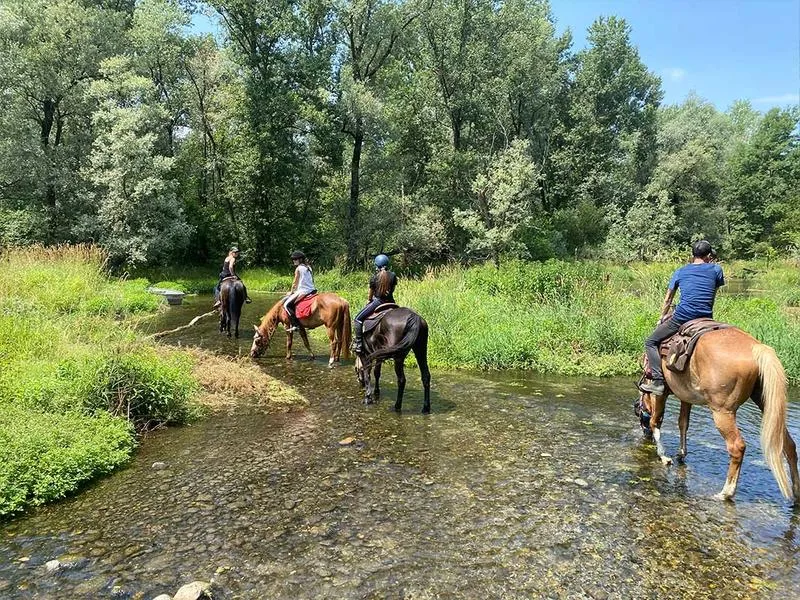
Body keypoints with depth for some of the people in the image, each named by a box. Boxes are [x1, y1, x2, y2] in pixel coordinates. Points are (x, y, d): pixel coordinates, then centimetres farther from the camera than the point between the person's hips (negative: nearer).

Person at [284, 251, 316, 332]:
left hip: (303, 292, -9)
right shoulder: (308, 268, 16)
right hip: (312, 290, 9)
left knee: (287, 304, -10)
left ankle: (296, 325, -20)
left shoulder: (298, 268, -7)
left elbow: (295, 283, -3)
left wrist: (291, 292, 12)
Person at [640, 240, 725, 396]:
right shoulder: (716, 269, 11)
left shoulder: (680, 272, 11)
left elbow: (667, 300, 17)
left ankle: (658, 381, -11)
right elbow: (713, 295, 20)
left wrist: (663, 317, 30)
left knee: (650, 343, 7)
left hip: (682, 317, -3)